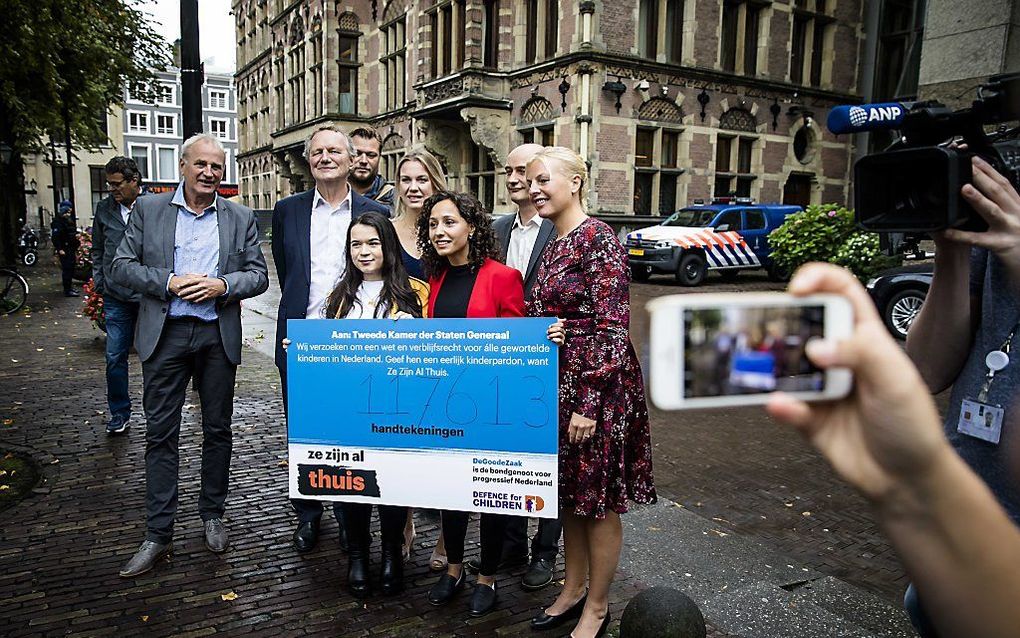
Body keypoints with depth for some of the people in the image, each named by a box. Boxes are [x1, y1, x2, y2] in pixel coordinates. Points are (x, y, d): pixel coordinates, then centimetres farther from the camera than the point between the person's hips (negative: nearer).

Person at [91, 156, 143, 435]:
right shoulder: (104, 208, 7)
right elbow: (97, 249, 16)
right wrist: (100, 284, 9)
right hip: (116, 298, 3)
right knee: (115, 357, 5)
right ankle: (119, 414, 20)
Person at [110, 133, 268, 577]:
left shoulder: (241, 218, 6)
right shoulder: (148, 209, 5)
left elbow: (258, 275, 4)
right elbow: (122, 266, 1)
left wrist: (223, 285, -15)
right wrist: (169, 283, -14)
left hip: (218, 336, 1)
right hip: (165, 334, -1)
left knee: (217, 429, 10)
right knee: (161, 433, 3)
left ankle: (212, 515, 28)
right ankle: (158, 535, 12)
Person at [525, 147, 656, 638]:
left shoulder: (598, 239, -14)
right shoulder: (555, 246, 11)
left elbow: (612, 329, -19)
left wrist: (590, 404, -20)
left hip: (596, 391, -8)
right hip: (558, 386, 8)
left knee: (598, 501, 7)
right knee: (570, 494, 18)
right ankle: (573, 590, 36)